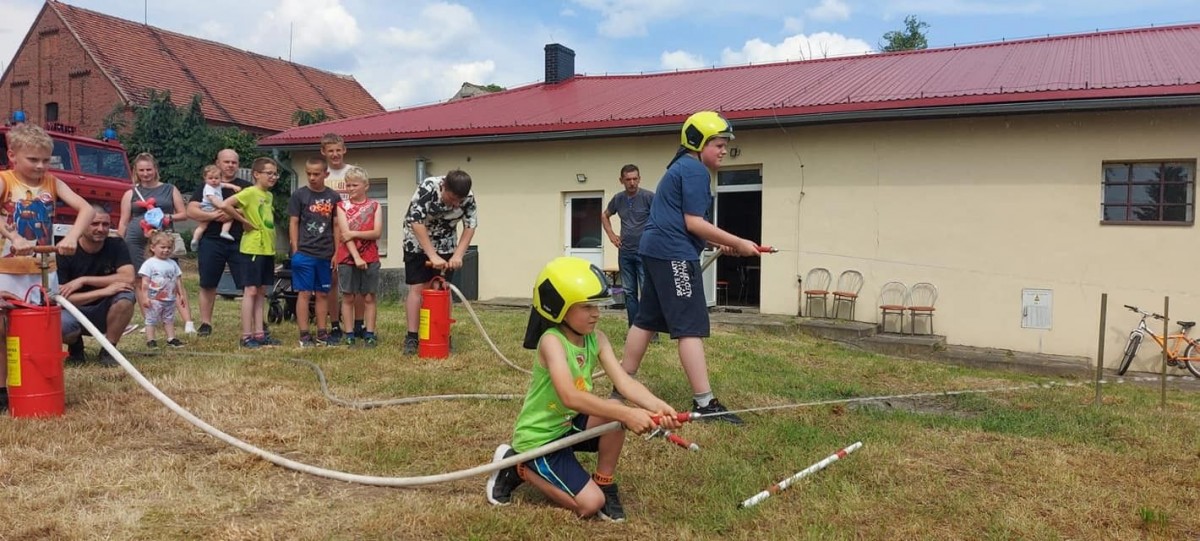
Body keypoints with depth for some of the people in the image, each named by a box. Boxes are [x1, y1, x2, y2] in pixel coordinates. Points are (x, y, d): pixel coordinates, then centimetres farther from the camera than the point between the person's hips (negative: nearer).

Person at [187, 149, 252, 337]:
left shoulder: (246, 187, 11)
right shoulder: (206, 186, 11)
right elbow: (191, 211, 1)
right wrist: (213, 215, -15)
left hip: (239, 242, -1)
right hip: (211, 241, 1)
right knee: (208, 284, 6)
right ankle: (206, 323, 17)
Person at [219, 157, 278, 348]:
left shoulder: (269, 195, 13)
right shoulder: (250, 192, -12)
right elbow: (225, 205, -23)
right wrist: (245, 221, -16)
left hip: (268, 249, 8)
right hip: (253, 248, -8)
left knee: (262, 291, 10)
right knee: (251, 291, -4)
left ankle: (259, 333, 16)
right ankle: (246, 336, 0)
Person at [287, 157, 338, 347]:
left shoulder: (333, 197, 5)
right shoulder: (299, 195, -1)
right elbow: (293, 223, 0)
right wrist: (295, 251, -5)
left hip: (326, 255, 3)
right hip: (304, 253, -3)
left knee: (323, 294, 9)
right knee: (304, 293, -1)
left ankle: (322, 333, 16)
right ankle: (304, 334, 3)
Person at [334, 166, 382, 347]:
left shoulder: (374, 206, 5)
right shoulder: (342, 206, 4)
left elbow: (377, 232, -6)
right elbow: (345, 234, -7)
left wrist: (354, 233, -15)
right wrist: (356, 257, -17)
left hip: (370, 259, 0)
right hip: (347, 258, 0)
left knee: (369, 297, 3)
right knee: (348, 298, 4)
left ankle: (369, 334, 8)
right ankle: (349, 335, 9)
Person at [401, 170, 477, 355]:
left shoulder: (468, 197, -21)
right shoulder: (427, 188, -32)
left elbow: (470, 226, -13)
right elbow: (416, 223, -34)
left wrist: (458, 255, -25)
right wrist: (432, 256, -36)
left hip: (445, 246, 3)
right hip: (417, 243, -3)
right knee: (417, 288, -5)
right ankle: (411, 336, -1)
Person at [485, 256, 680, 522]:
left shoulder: (596, 339, -4)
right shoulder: (552, 341, -26)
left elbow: (624, 381, -16)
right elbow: (570, 397, -40)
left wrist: (657, 406, -35)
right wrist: (626, 414, -46)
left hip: (570, 425, 6)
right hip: (539, 437, -6)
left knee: (615, 412, -22)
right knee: (590, 503, -12)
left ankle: (605, 484, 2)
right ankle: (517, 467, 6)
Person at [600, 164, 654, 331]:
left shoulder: (648, 197, -8)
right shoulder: (618, 199, 8)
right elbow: (605, 215, 25)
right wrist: (611, 234, 14)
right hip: (625, 252, 5)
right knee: (629, 292, 8)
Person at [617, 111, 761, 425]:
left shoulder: (680, 168, 22)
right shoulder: (696, 169, -10)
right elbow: (693, 223, -16)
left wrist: (719, 244, 14)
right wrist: (737, 243, -11)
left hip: (657, 250, 11)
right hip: (674, 254, -11)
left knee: (647, 319, 15)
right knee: (691, 326, -12)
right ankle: (704, 403, -12)